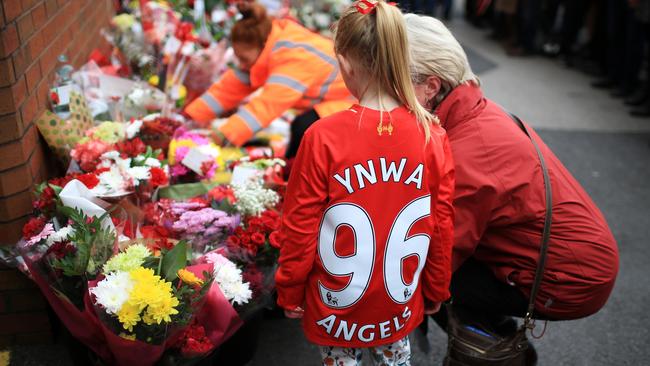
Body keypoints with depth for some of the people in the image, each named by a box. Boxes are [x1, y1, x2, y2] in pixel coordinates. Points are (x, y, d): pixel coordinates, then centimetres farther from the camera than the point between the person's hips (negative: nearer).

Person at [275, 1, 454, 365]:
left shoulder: (324, 136, -22)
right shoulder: (432, 135, -14)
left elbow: (301, 226, -14)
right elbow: (442, 224, -5)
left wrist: (290, 293, 2)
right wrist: (436, 291, 12)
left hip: (339, 308, -2)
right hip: (400, 305, 3)